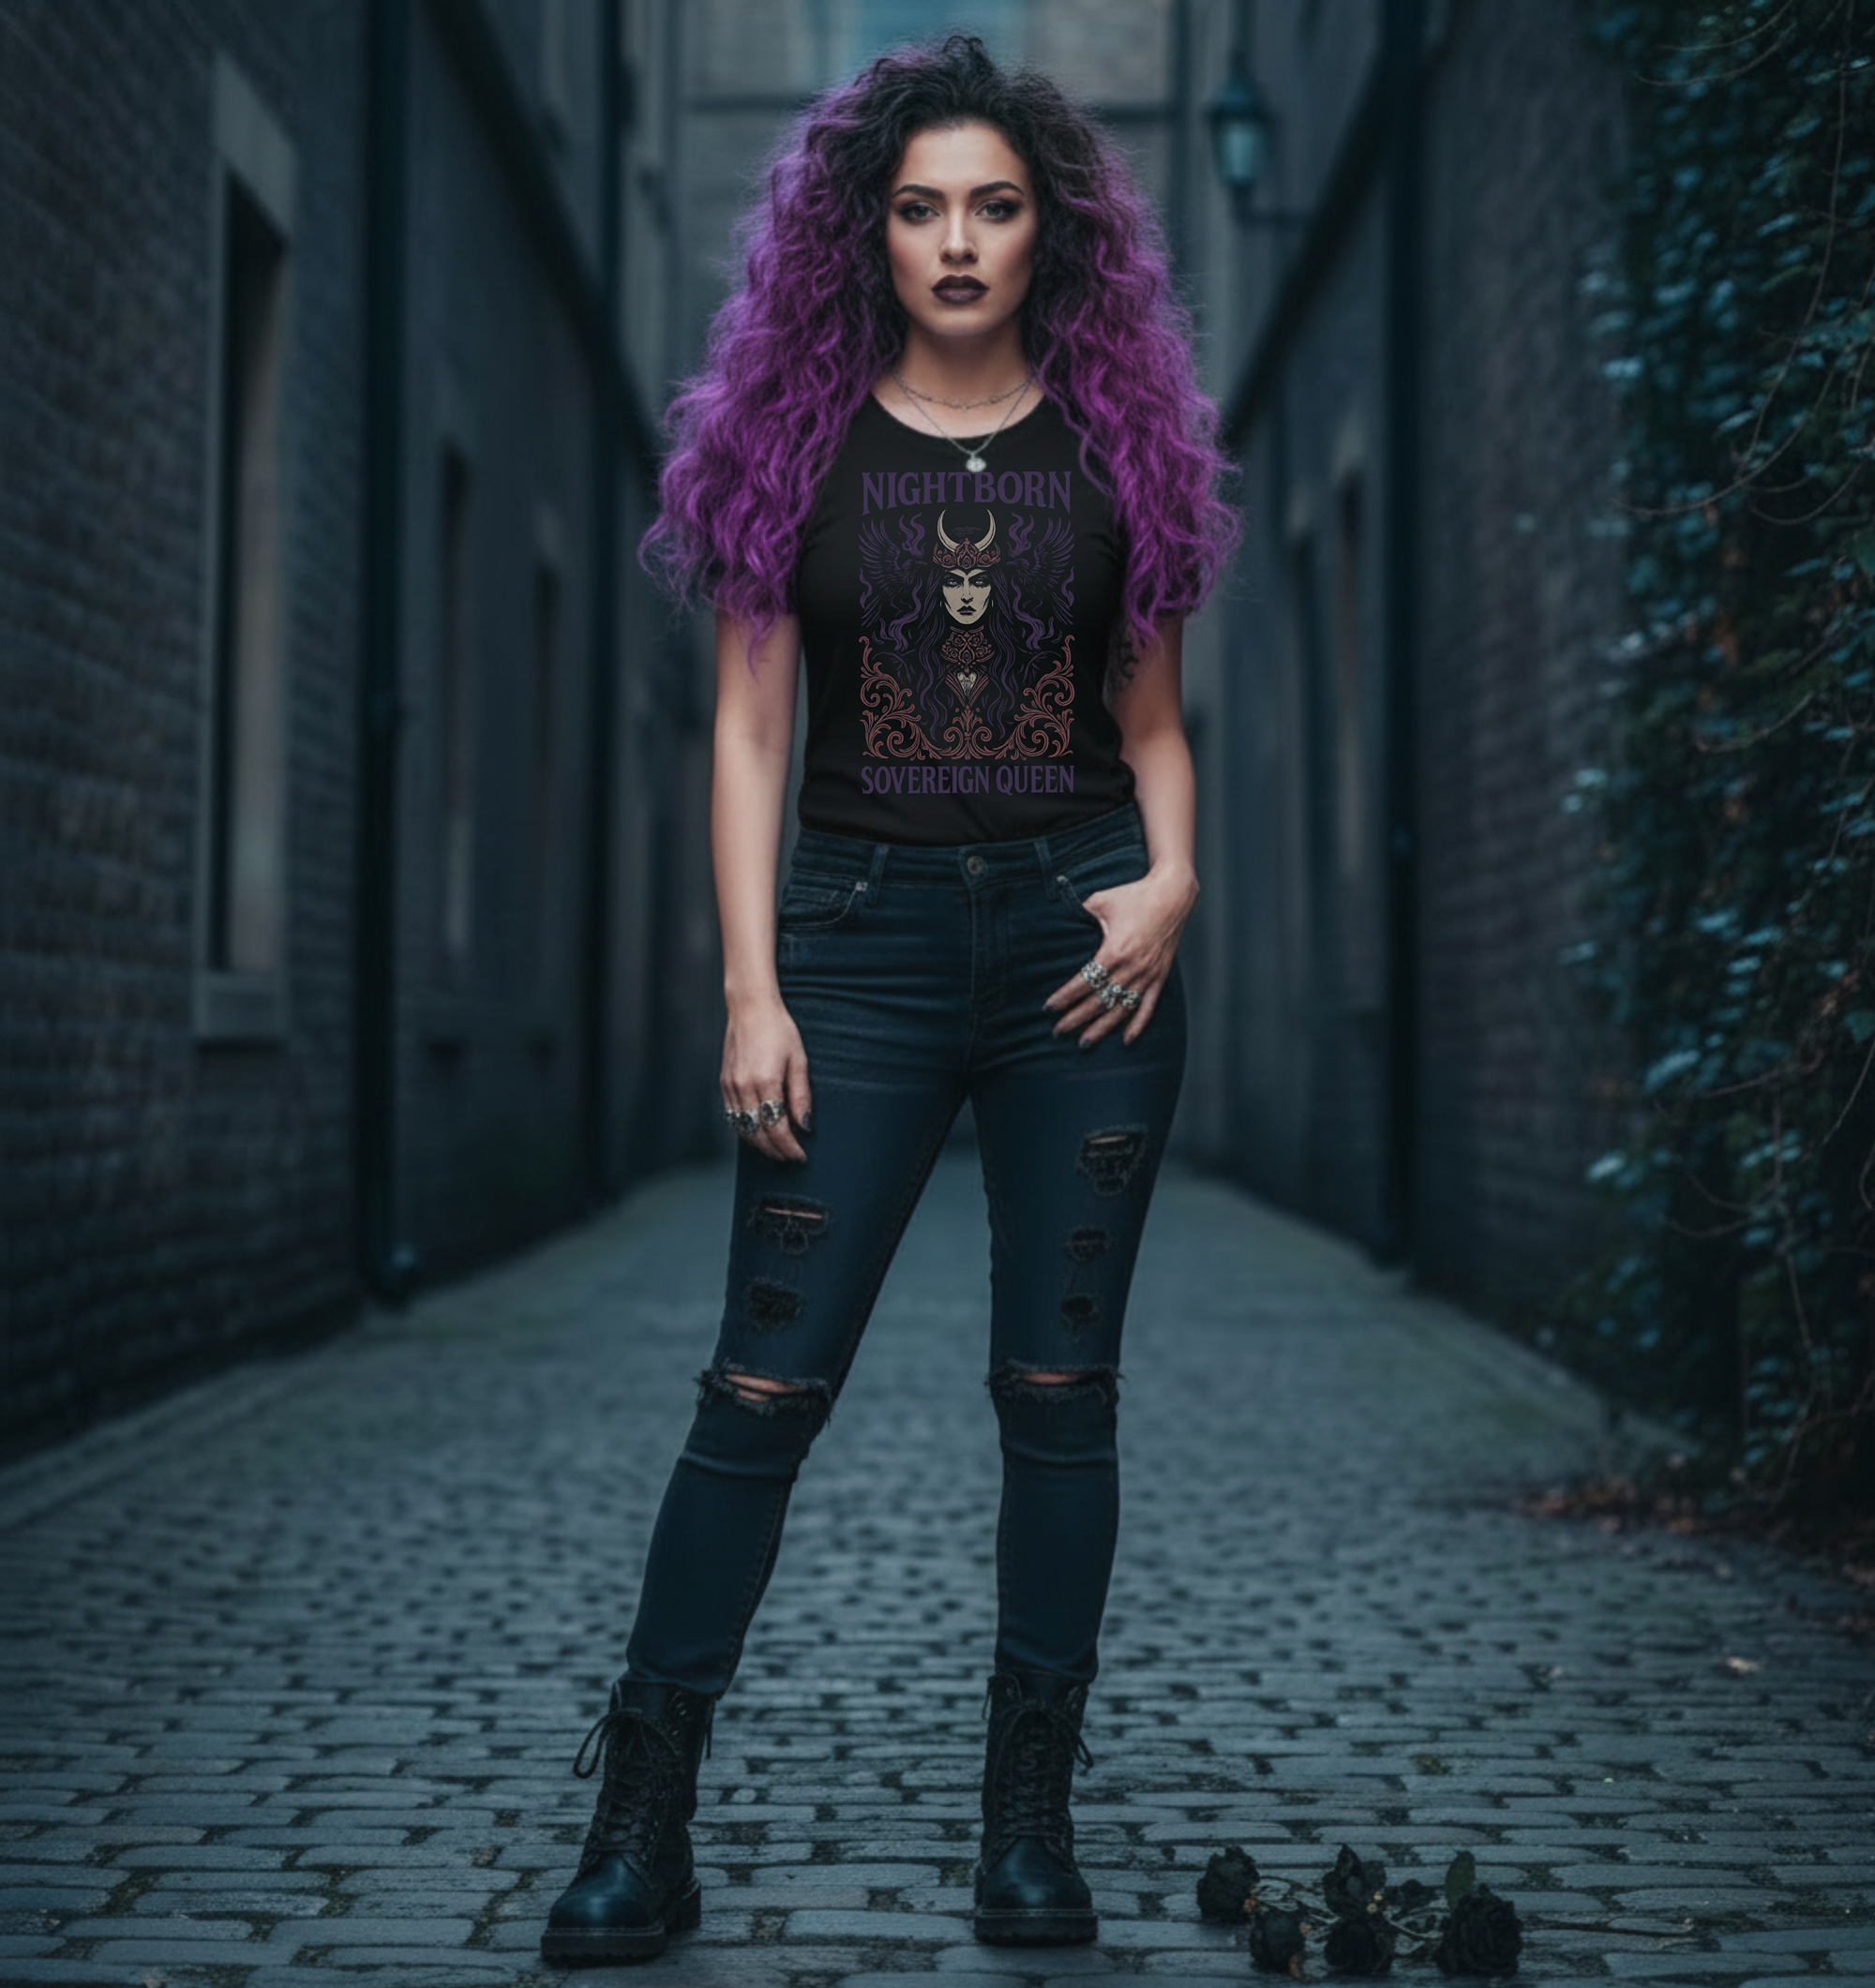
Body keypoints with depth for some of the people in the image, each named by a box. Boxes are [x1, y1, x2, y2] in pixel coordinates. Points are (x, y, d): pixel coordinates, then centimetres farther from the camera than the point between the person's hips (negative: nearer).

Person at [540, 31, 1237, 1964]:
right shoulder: (798, 437, 5)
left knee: (1059, 1386, 3)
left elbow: (1151, 722, 13)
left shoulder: (1115, 439, 8)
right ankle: (642, 1823, 2)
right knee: (764, 1382, -5)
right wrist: (751, 988, -5)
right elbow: (749, 730, 3)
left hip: (1080, 936, 1)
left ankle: (1032, 1818, 13)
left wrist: (1171, 879, -7)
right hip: (863, 930, -1)